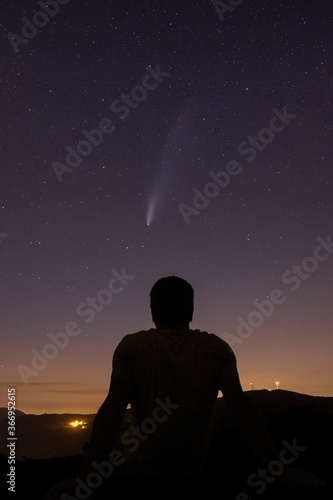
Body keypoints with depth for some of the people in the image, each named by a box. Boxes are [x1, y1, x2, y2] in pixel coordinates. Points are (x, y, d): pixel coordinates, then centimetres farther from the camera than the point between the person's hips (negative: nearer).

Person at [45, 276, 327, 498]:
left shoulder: (131, 347, -14)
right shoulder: (217, 349, -10)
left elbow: (112, 410, -21)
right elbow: (241, 407, -16)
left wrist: (87, 474, -21)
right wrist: (277, 466, -13)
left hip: (142, 468, -2)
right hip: (196, 468, 3)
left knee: (117, 434, 27)